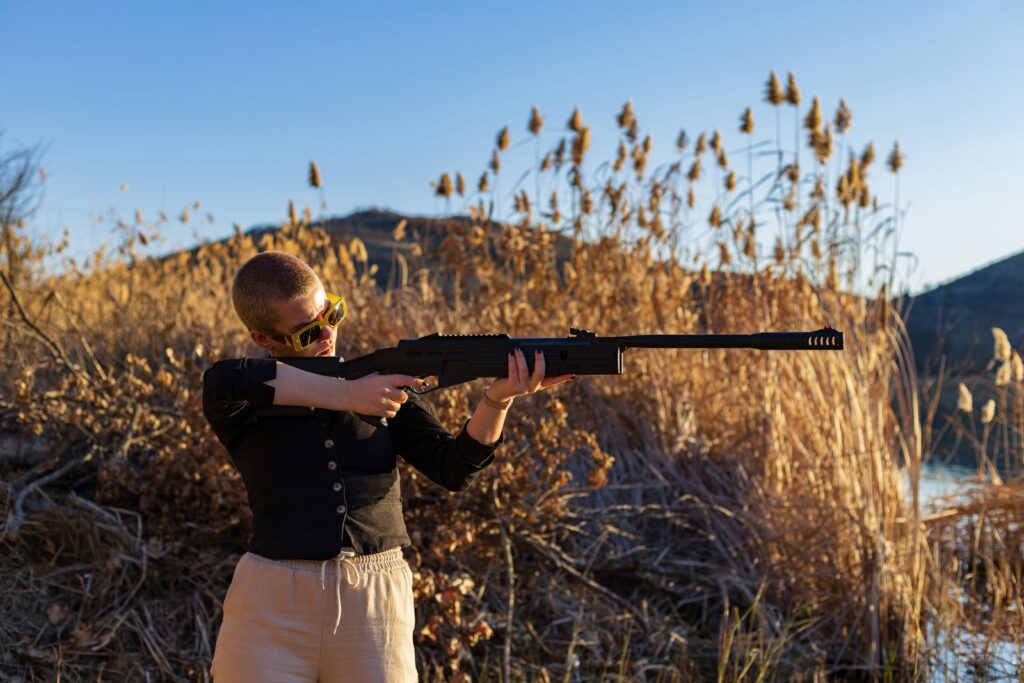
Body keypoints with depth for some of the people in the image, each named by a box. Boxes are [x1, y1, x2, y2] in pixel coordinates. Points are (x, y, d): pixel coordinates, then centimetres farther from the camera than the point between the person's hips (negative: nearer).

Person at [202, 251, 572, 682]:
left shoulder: (380, 384, 10)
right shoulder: (242, 404, 2)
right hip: (272, 605, -1)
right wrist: (346, 396, -22)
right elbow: (224, 380, -23)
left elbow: (453, 467, 0)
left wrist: (498, 397, -17)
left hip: (375, 604, 2)